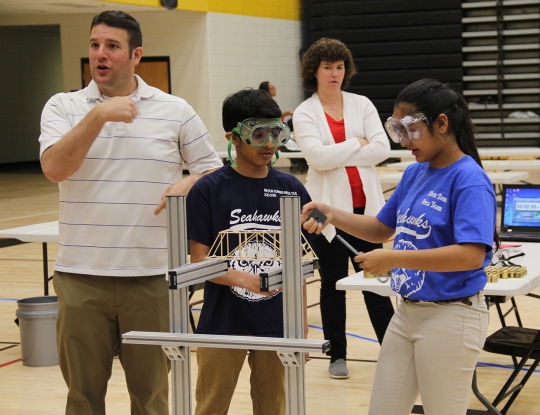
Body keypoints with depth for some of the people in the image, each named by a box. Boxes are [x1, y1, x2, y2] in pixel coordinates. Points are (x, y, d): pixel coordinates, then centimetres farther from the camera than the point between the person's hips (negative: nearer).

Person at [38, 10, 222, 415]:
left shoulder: (176, 111, 4)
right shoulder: (63, 107, 4)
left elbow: (213, 169, 10)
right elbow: (54, 168, -13)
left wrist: (186, 186, -10)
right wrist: (97, 116, -20)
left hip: (152, 275, 0)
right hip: (81, 275, 0)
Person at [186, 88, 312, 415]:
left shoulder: (292, 190, 3)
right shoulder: (208, 190, -6)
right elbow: (200, 261, -7)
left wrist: (302, 325, 6)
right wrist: (245, 279, -23)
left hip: (276, 325, 3)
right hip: (222, 323, -2)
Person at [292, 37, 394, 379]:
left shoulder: (362, 105, 6)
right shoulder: (305, 114, 1)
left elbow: (382, 148, -7)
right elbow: (317, 157, -15)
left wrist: (338, 156, -11)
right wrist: (356, 144, -8)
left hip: (365, 205, 1)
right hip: (329, 208, -1)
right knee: (333, 283, 7)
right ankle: (337, 355, 16)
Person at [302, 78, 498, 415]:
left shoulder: (468, 180, -17)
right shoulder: (415, 173, 7)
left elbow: (471, 255, -28)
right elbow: (382, 228, 18)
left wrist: (394, 259, -28)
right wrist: (332, 215, 2)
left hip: (451, 317, -8)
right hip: (407, 312, 8)